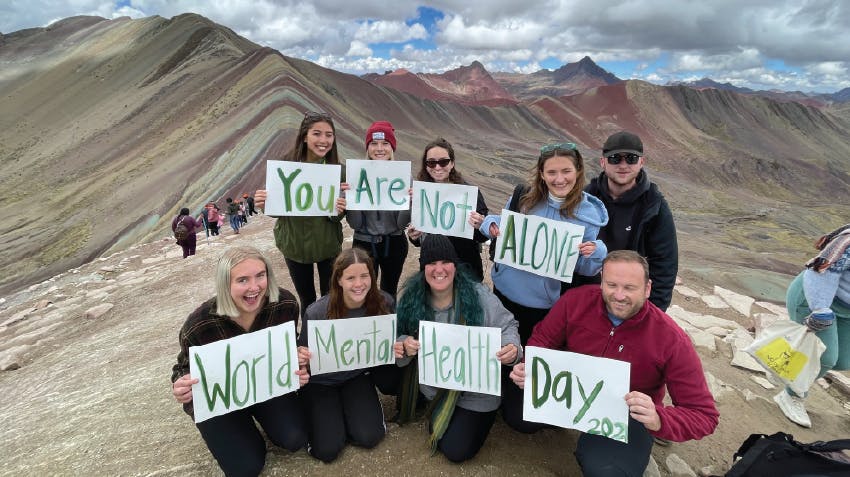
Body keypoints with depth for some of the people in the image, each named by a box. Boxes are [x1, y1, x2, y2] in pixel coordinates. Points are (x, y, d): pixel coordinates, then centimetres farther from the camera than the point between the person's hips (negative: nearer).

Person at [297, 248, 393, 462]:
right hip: (320, 380, -2)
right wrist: (302, 356, -34)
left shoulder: (384, 303, -20)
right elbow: (303, 352, -11)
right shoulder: (316, 313, -28)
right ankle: (321, 414, 23)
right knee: (327, 449, -9)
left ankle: (346, 408, 21)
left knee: (369, 437, -10)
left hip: (357, 375, 2)